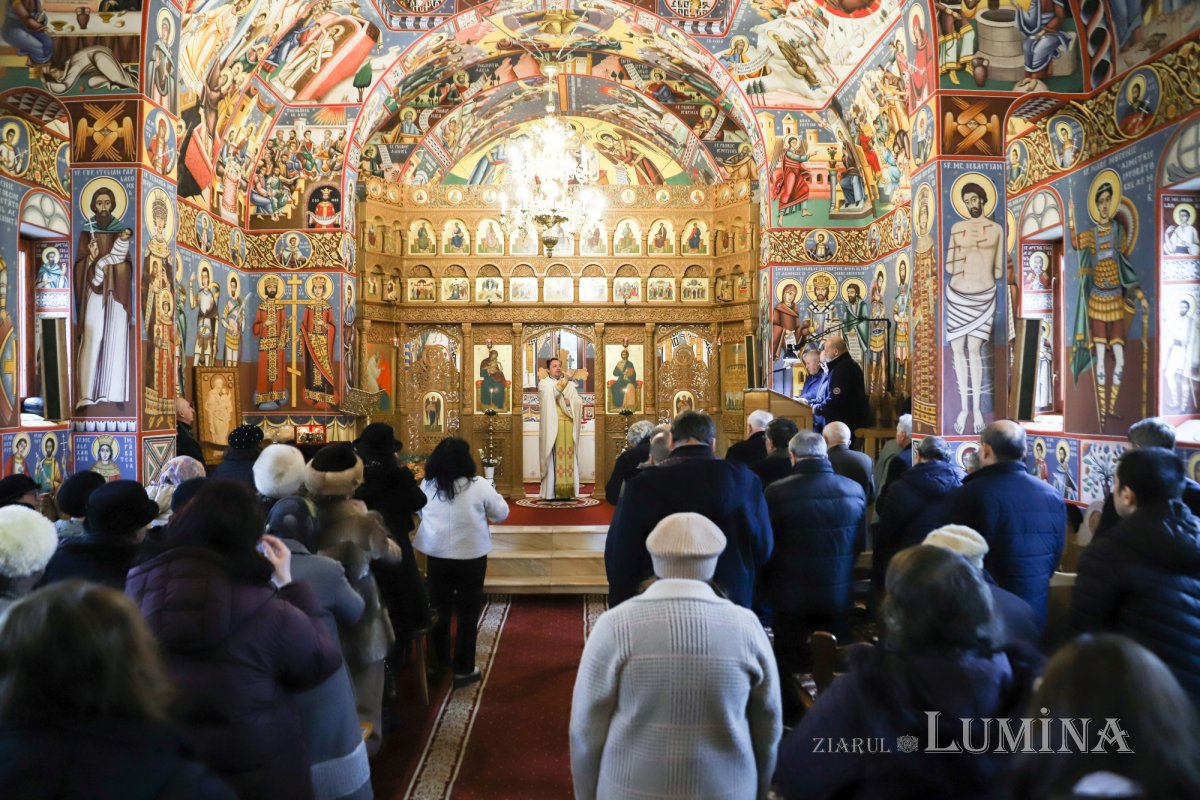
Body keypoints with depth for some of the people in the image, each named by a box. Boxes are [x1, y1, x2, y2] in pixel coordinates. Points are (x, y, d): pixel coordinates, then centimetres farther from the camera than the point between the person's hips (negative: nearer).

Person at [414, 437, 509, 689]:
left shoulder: (427, 485, -3)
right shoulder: (479, 485, -13)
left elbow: (420, 513, 14)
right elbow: (502, 513, -3)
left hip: (437, 556, 3)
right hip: (471, 557, -3)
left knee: (440, 610, 16)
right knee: (468, 613, 9)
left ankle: (439, 665, 28)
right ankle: (463, 670, 14)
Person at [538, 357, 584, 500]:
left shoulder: (570, 384, 19)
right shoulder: (544, 383, 8)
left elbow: (579, 402, 10)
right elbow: (550, 394, -14)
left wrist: (570, 402, -9)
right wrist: (562, 383, -25)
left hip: (568, 425, 4)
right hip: (552, 425, -4)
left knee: (568, 456, -1)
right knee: (553, 457, -7)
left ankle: (566, 490, 1)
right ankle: (551, 491, -6)